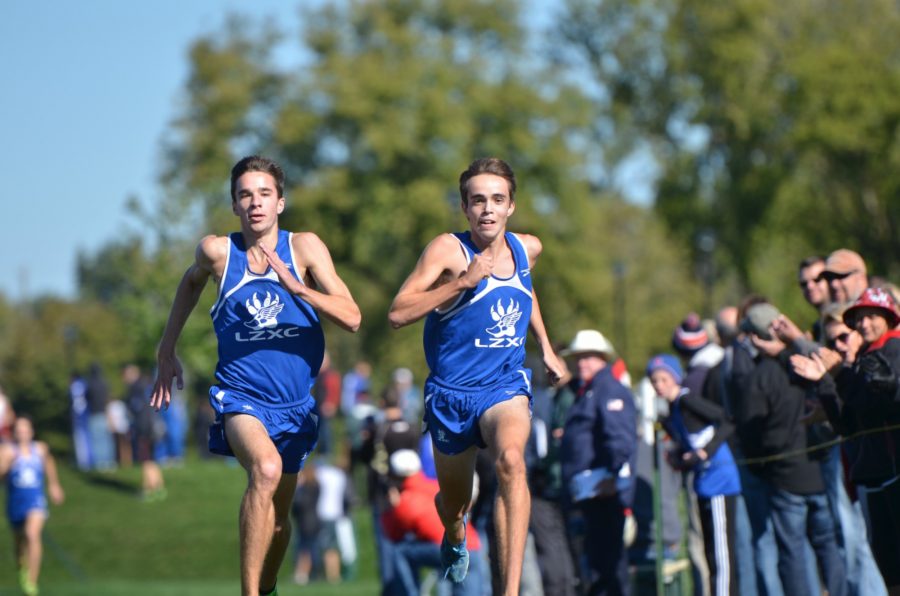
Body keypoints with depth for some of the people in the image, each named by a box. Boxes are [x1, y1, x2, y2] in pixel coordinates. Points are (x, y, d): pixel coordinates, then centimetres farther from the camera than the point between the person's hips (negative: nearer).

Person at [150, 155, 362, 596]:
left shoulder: (304, 247, -6)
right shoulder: (217, 251, -6)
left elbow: (351, 317, -13)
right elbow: (192, 281, 19)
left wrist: (295, 286, -26)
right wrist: (167, 350, 21)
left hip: (295, 402, 3)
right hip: (240, 392, -3)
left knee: (278, 517, 14)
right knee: (266, 468, -33)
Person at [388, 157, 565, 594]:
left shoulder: (527, 248, 1)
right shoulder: (448, 250, -14)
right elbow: (397, 314, -24)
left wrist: (546, 348, 24)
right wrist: (463, 282, -29)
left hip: (506, 386, 1)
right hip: (451, 392, -1)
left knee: (511, 460, -31)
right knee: (453, 503, 14)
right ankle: (454, 539, 55)